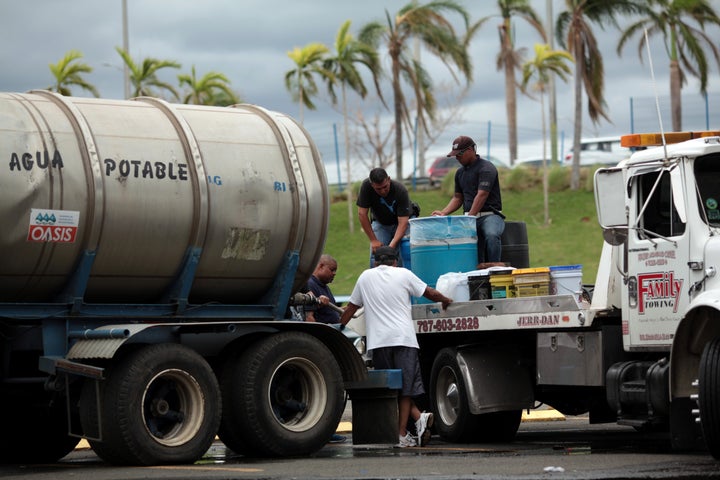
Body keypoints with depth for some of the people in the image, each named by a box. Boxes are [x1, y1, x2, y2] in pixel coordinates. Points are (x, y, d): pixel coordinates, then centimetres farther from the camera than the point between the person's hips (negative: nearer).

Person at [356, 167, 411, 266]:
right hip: (380, 223, 2)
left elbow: (403, 222, -33)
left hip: (400, 222, -2)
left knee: (402, 257, -17)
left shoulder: (401, 191, -32)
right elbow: (362, 214, -21)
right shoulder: (366, 186, -27)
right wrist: (373, 240, -22)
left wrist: (392, 244, -44)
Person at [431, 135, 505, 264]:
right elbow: (458, 198, 24)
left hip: (490, 215, -6)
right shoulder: (460, 172, 17)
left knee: (491, 235, -37)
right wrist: (444, 212, 7)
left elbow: (482, 195, -18)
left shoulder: (486, 168, -8)